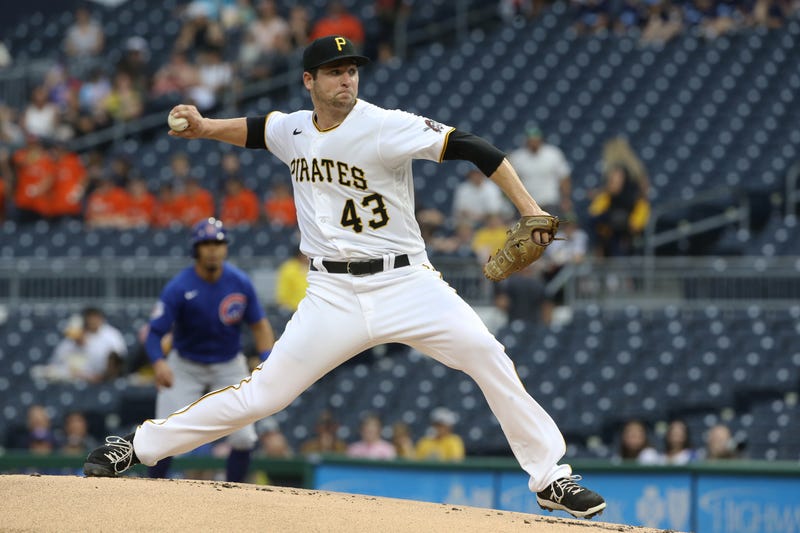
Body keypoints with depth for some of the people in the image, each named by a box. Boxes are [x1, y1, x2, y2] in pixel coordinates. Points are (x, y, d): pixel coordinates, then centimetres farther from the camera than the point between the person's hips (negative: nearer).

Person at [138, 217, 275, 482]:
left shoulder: (240, 283, -12)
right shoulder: (178, 288, -21)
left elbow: (259, 324, 1)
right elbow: (154, 333, -22)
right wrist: (159, 363, -43)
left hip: (228, 367, 2)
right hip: (185, 368, -2)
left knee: (243, 438, -8)